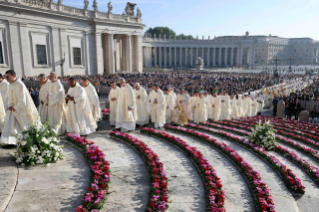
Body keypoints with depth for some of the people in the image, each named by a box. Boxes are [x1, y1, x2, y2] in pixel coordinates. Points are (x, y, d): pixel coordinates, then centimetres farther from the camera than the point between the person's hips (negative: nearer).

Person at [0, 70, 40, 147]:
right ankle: (9, 141, 2)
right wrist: (10, 106, -2)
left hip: (21, 109, -7)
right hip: (13, 109, 7)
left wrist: (15, 108, -15)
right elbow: (10, 97, 15)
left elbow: (22, 100, -19)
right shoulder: (11, 85, 6)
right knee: (10, 125, -1)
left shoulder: (20, 85, -18)